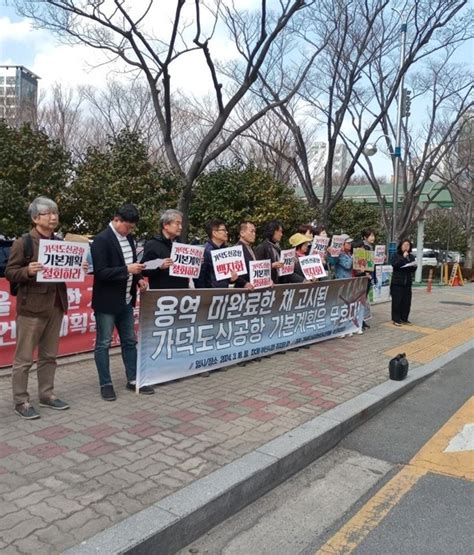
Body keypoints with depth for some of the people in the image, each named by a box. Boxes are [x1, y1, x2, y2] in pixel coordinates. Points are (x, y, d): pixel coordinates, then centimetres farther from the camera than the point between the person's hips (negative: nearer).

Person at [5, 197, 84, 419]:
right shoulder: (23, 242, -7)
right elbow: (9, 272, -8)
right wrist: (27, 271, -27)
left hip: (56, 306, 6)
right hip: (31, 308, -6)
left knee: (49, 356, 14)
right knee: (24, 358, 2)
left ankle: (46, 395, 25)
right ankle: (21, 401, 12)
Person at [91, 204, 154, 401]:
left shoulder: (129, 238, 8)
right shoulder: (102, 240, -15)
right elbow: (100, 272, -21)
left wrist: (138, 278, 1)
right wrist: (127, 270, -25)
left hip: (126, 301, 8)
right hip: (107, 302, -8)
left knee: (129, 341, 14)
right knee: (103, 344, 4)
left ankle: (133, 380, 24)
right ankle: (105, 384, 15)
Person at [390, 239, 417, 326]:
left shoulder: (411, 256, 14)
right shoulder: (395, 255, 0)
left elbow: (414, 269, 12)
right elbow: (394, 264, -18)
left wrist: (413, 266, -10)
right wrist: (403, 257, -16)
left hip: (407, 282, 5)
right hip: (397, 282, -5)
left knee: (407, 301, 5)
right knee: (397, 301, -4)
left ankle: (404, 319, 15)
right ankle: (396, 319, 4)